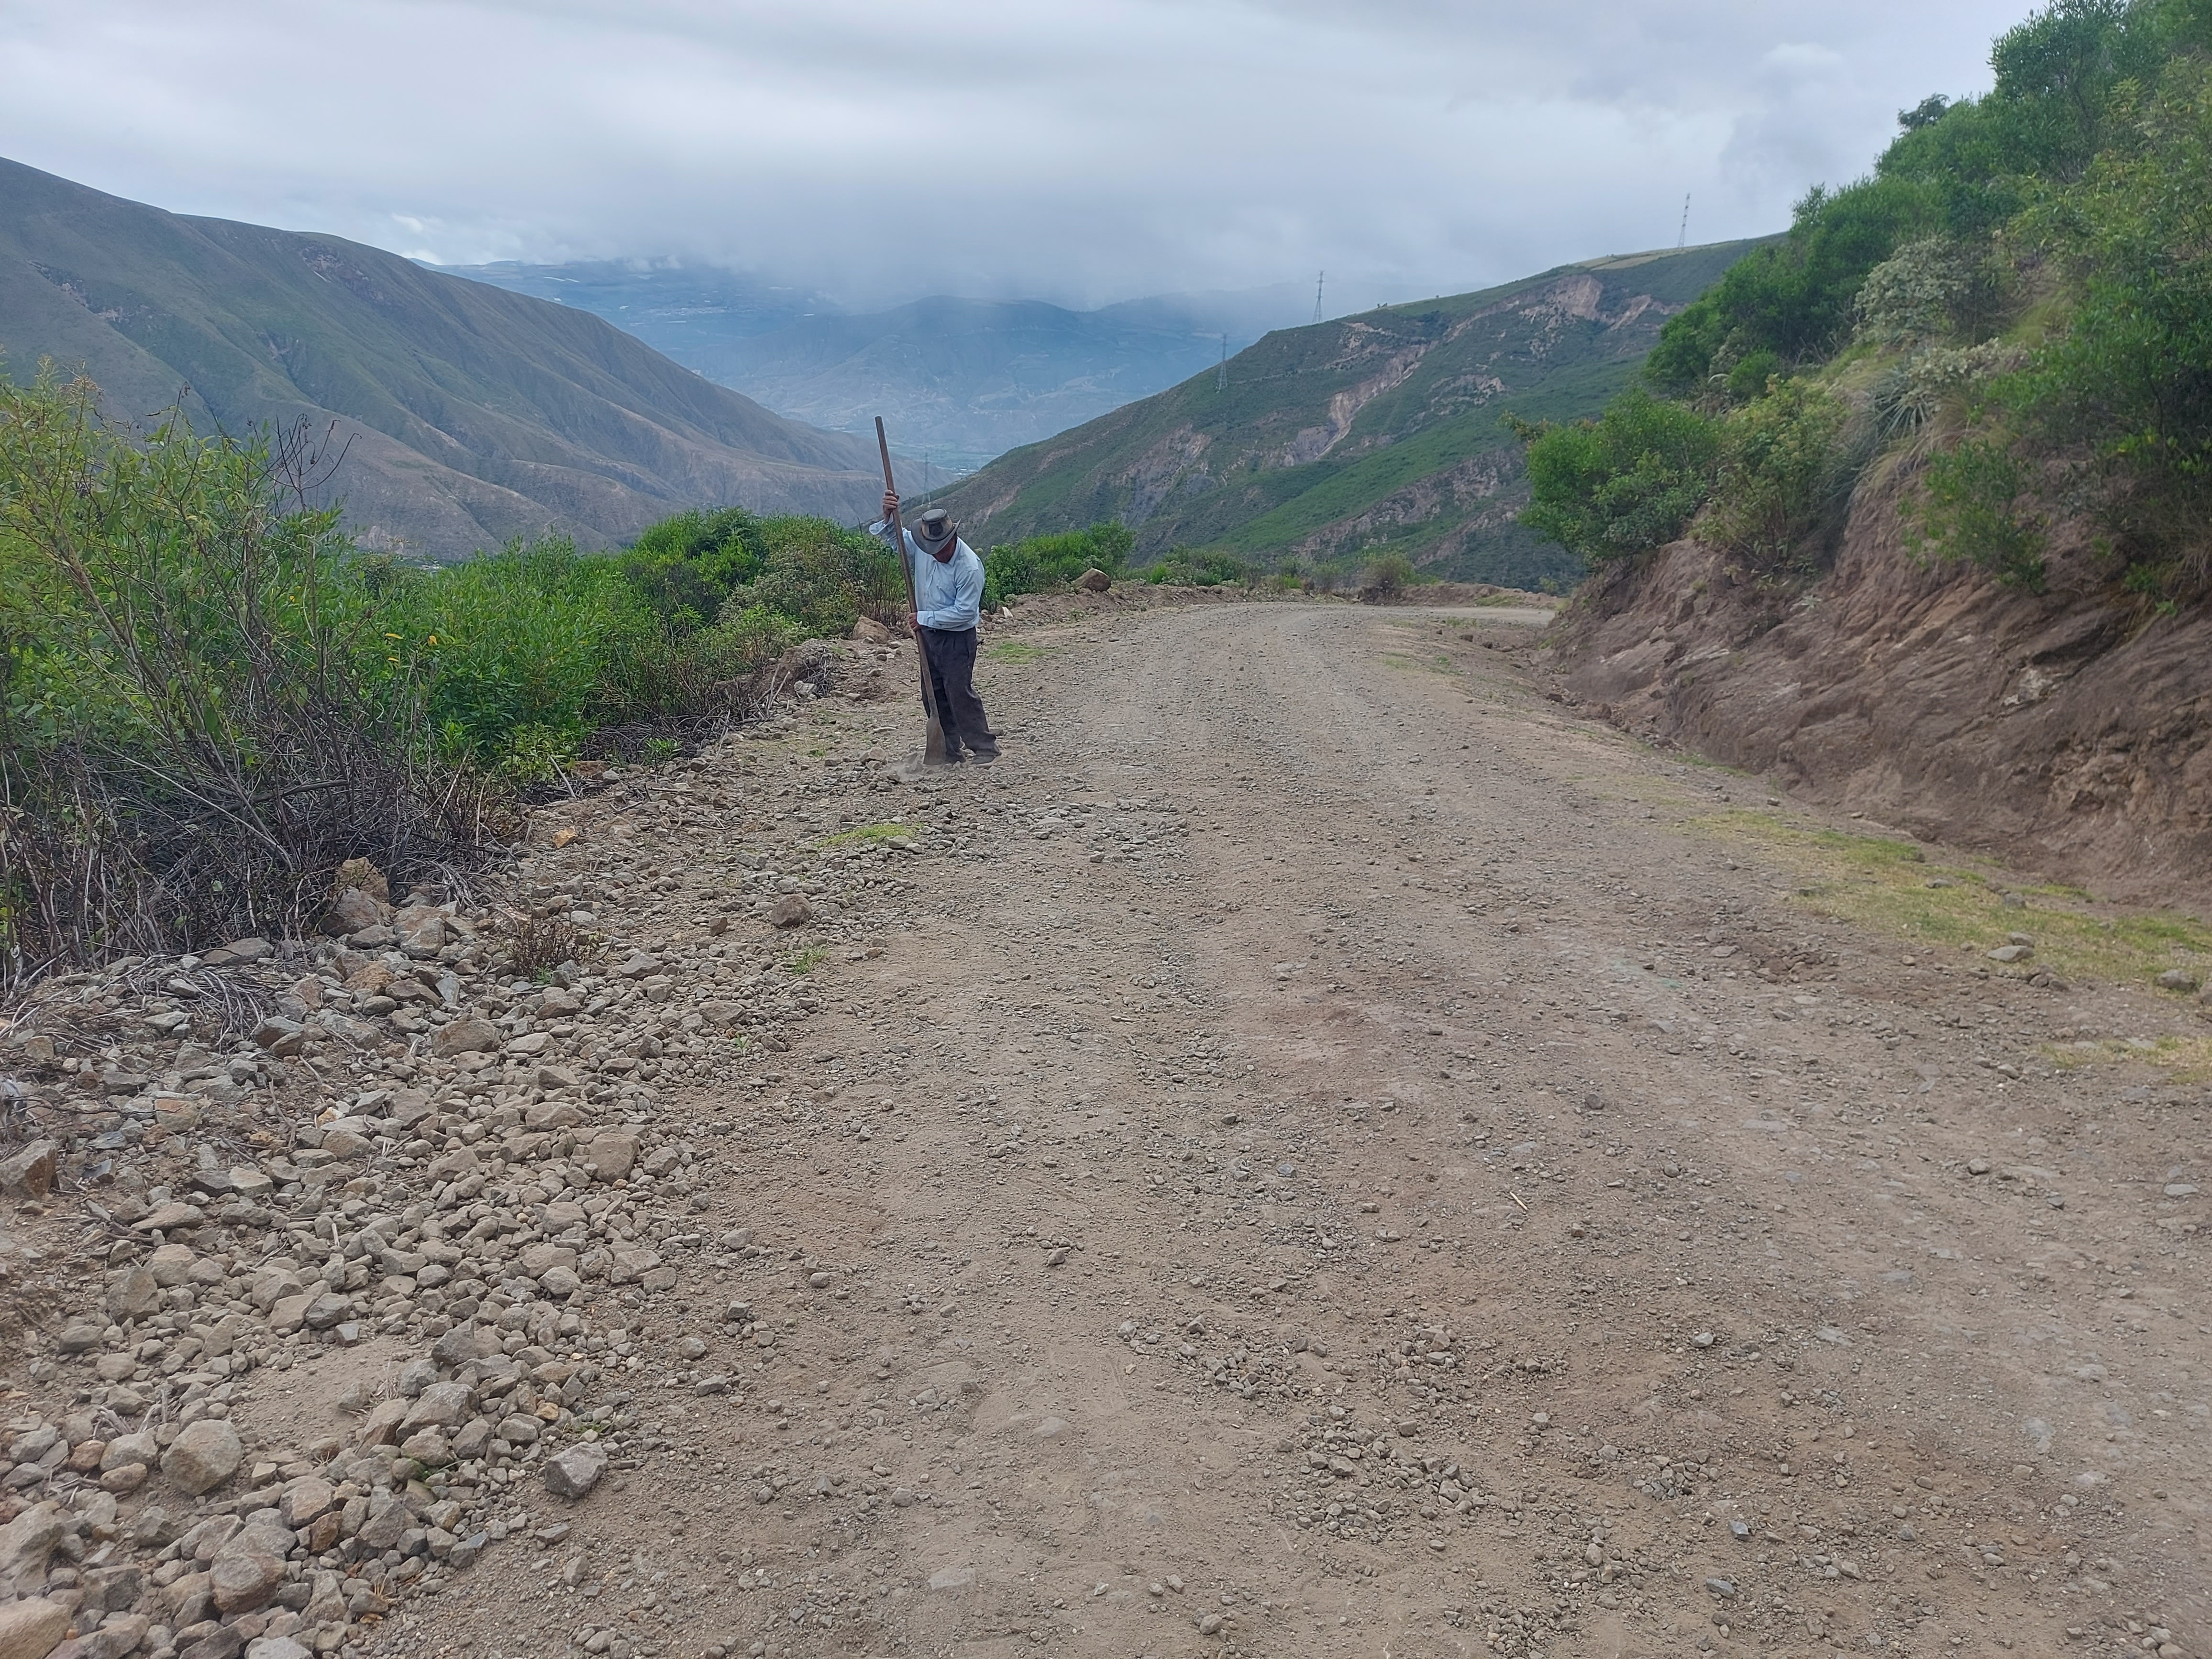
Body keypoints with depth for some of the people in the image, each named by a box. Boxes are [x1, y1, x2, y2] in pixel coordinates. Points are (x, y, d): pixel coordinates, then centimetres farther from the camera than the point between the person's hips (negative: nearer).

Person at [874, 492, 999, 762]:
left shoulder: (970, 567, -24)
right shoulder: (921, 547, -6)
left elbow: (964, 612, -22)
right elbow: (891, 537, 9)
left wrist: (924, 617, -16)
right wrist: (888, 516, -14)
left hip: (957, 638, -7)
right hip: (928, 633, 7)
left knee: (960, 693, -8)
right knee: (934, 695, 11)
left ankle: (985, 748, 3)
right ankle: (948, 752, 20)